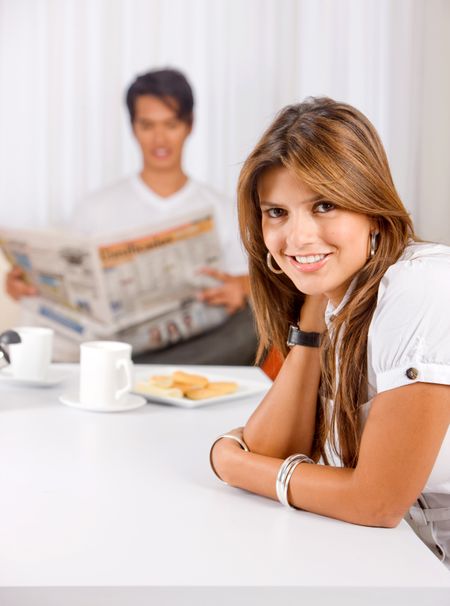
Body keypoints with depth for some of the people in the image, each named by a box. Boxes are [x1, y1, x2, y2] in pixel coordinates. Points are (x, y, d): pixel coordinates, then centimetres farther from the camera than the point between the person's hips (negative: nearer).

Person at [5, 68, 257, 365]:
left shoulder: (219, 209, 14)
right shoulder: (98, 208, 14)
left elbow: (248, 286, 8)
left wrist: (239, 294, -17)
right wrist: (27, 282, -12)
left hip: (199, 344, 1)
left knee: (254, 320, -35)